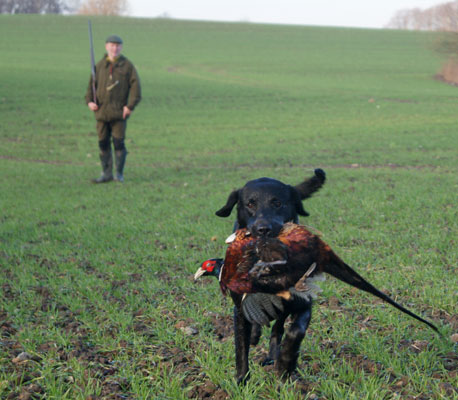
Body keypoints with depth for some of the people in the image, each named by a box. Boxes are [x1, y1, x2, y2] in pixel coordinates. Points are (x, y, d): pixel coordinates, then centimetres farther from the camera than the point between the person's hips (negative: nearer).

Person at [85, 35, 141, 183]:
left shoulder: (127, 65, 1)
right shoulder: (99, 65, 10)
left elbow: (135, 86, -2)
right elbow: (91, 84, 15)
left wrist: (130, 105, -10)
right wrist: (89, 101, -1)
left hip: (119, 112, -3)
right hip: (101, 111, 3)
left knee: (118, 142, -2)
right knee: (103, 143, 6)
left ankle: (119, 173, 10)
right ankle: (106, 173, 15)